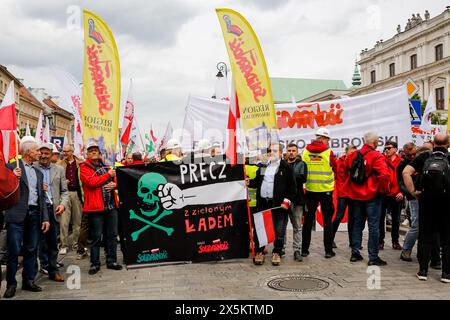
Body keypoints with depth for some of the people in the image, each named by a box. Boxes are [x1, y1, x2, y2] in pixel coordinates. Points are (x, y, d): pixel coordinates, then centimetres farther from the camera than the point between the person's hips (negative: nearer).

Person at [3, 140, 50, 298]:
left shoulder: (38, 173, 17)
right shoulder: (12, 166, 0)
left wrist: (45, 218, 9)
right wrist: (13, 177, -24)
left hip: (34, 214, 5)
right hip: (17, 214, -5)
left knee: (31, 249, 10)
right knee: (14, 250, -1)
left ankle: (28, 281, 20)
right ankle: (11, 284, 10)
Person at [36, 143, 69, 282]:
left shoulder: (59, 169, 11)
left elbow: (64, 191, 10)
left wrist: (63, 204, -6)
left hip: (54, 210, 3)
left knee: (53, 242, 7)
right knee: (42, 241, 3)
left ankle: (53, 270, 15)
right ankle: (46, 266, 16)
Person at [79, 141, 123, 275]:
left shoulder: (105, 166, 17)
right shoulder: (84, 167, -1)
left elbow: (114, 179, 23)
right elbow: (91, 182, -16)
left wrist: (114, 184, -1)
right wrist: (108, 175, -9)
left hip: (111, 205, 5)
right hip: (96, 206, -5)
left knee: (112, 234, 9)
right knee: (96, 236, 1)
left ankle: (111, 261, 19)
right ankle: (95, 263, 12)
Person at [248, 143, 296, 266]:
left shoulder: (286, 167, -1)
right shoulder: (263, 166, 14)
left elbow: (292, 186, -4)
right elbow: (257, 182, 19)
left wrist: (287, 201, -11)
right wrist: (249, 183, -1)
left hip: (279, 204, -4)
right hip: (263, 203, 4)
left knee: (279, 231, 3)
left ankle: (277, 253, 18)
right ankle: (259, 251, 18)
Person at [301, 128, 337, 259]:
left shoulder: (305, 151, -2)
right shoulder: (328, 152, -10)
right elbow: (335, 168, 0)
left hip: (310, 189, 3)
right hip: (326, 190, -2)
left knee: (308, 219, 11)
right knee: (327, 220, 7)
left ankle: (304, 249, 14)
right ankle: (328, 250, 9)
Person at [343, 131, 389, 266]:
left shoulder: (353, 155, 5)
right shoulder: (376, 156, -14)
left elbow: (345, 170, 12)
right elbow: (383, 174, -24)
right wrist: (383, 189, -9)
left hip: (356, 195, 6)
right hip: (372, 196, -6)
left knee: (357, 224, 15)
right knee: (373, 226, 1)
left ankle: (355, 253, 20)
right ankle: (373, 257, 4)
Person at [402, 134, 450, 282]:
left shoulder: (424, 157, 2)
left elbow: (406, 172, -10)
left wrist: (413, 191, -5)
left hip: (426, 202, 1)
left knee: (425, 238, 9)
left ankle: (423, 270, 12)